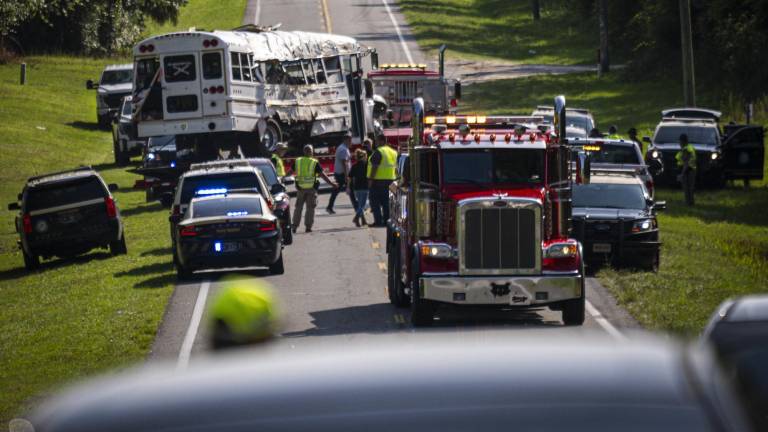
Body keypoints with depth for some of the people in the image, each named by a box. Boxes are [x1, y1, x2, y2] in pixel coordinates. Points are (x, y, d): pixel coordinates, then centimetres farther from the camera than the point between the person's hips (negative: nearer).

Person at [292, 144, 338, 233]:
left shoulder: (298, 161, 1)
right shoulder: (315, 163, -7)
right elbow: (323, 175, -9)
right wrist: (331, 183, -3)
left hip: (300, 188, 2)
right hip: (311, 189, -2)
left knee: (298, 208, 10)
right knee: (310, 208, 6)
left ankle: (295, 226, 6)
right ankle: (308, 227, 3)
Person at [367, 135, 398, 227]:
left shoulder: (378, 152, -14)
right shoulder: (393, 152, 13)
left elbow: (375, 167, -19)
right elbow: (395, 167, 17)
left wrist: (370, 180, -18)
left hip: (378, 181, -8)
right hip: (390, 180, 8)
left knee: (375, 202, -3)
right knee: (386, 202, 12)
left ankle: (378, 221, -10)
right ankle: (387, 220, 11)